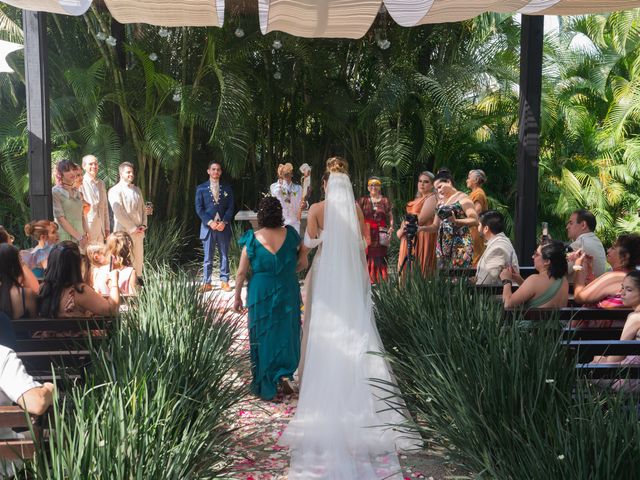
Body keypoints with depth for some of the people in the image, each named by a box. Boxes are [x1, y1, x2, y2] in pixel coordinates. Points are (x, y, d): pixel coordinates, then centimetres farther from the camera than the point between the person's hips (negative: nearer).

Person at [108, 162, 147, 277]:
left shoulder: (137, 190, 16)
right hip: (124, 232, -7)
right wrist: (133, 228, -14)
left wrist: (143, 225, 1)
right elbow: (119, 213, -14)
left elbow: (143, 209, 17)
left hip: (139, 232, 7)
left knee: (139, 259, 10)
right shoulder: (115, 191, -7)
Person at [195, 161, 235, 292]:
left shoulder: (227, 189, 10)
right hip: (208, 227, -1)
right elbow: (199, 209, -1)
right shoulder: (201, 188, 5)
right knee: (208, 257, 2)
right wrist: (210, 222, -13)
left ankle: (224, 281, 11)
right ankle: (207, 282, 7)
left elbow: (230, 208, 4)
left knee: (224, 256, 5)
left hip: (223, 227, 2)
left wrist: (224, 222, -11)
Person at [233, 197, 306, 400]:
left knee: (262, 337, 12)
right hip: (287, 293, 1)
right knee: (286, 333, 20)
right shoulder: (290, 234, -7)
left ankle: (265, 387, 20)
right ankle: (284, 374, 8)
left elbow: (241, 272, -7)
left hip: (260, 294, -1)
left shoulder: (253, 240, -11)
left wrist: (237, 297, 4)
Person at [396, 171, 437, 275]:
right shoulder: (418, 199, 22)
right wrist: (400, 230, -1)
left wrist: (402, 231, -8)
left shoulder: (431, 198, -7)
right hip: (410, 239, 9)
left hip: (422, 237, -9)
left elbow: (421, 219, -16)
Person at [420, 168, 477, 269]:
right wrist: (420, 228, 0)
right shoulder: (441, 202, 17)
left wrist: (456, 221, -24)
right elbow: (436, 226, 17)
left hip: (460, 244, -7)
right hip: (443, 244, 7)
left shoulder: (462, 198, -3)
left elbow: (475, 220, -11)